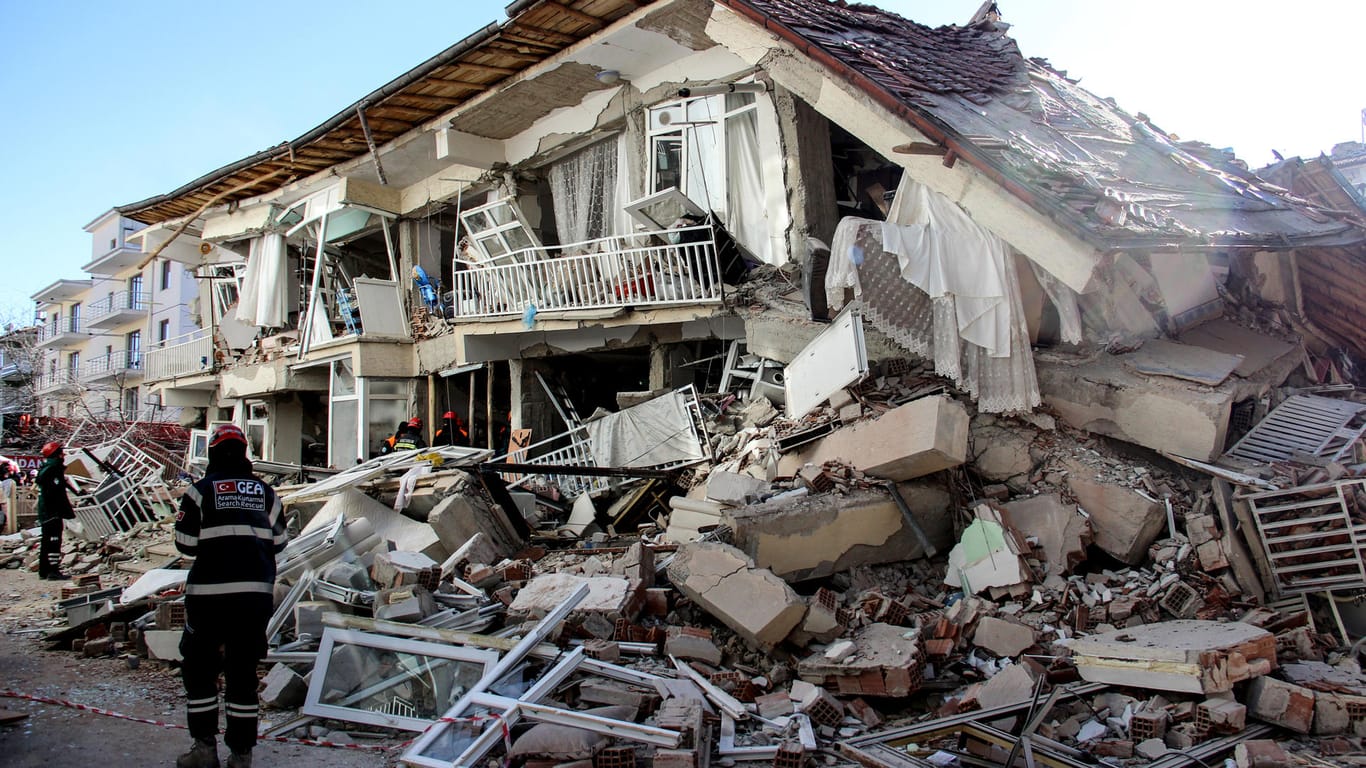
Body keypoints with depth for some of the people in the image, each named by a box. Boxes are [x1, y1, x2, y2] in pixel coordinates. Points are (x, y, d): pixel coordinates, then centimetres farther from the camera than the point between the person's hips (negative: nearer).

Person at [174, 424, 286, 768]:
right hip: (257, 593, 3)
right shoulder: (265, 492, 7)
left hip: (210, 594, -3)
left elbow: (186, 544, -3)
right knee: (244, 672, 11)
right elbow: (278, 542, 11)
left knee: (199, 668, 14)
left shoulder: (201, 490, -3)